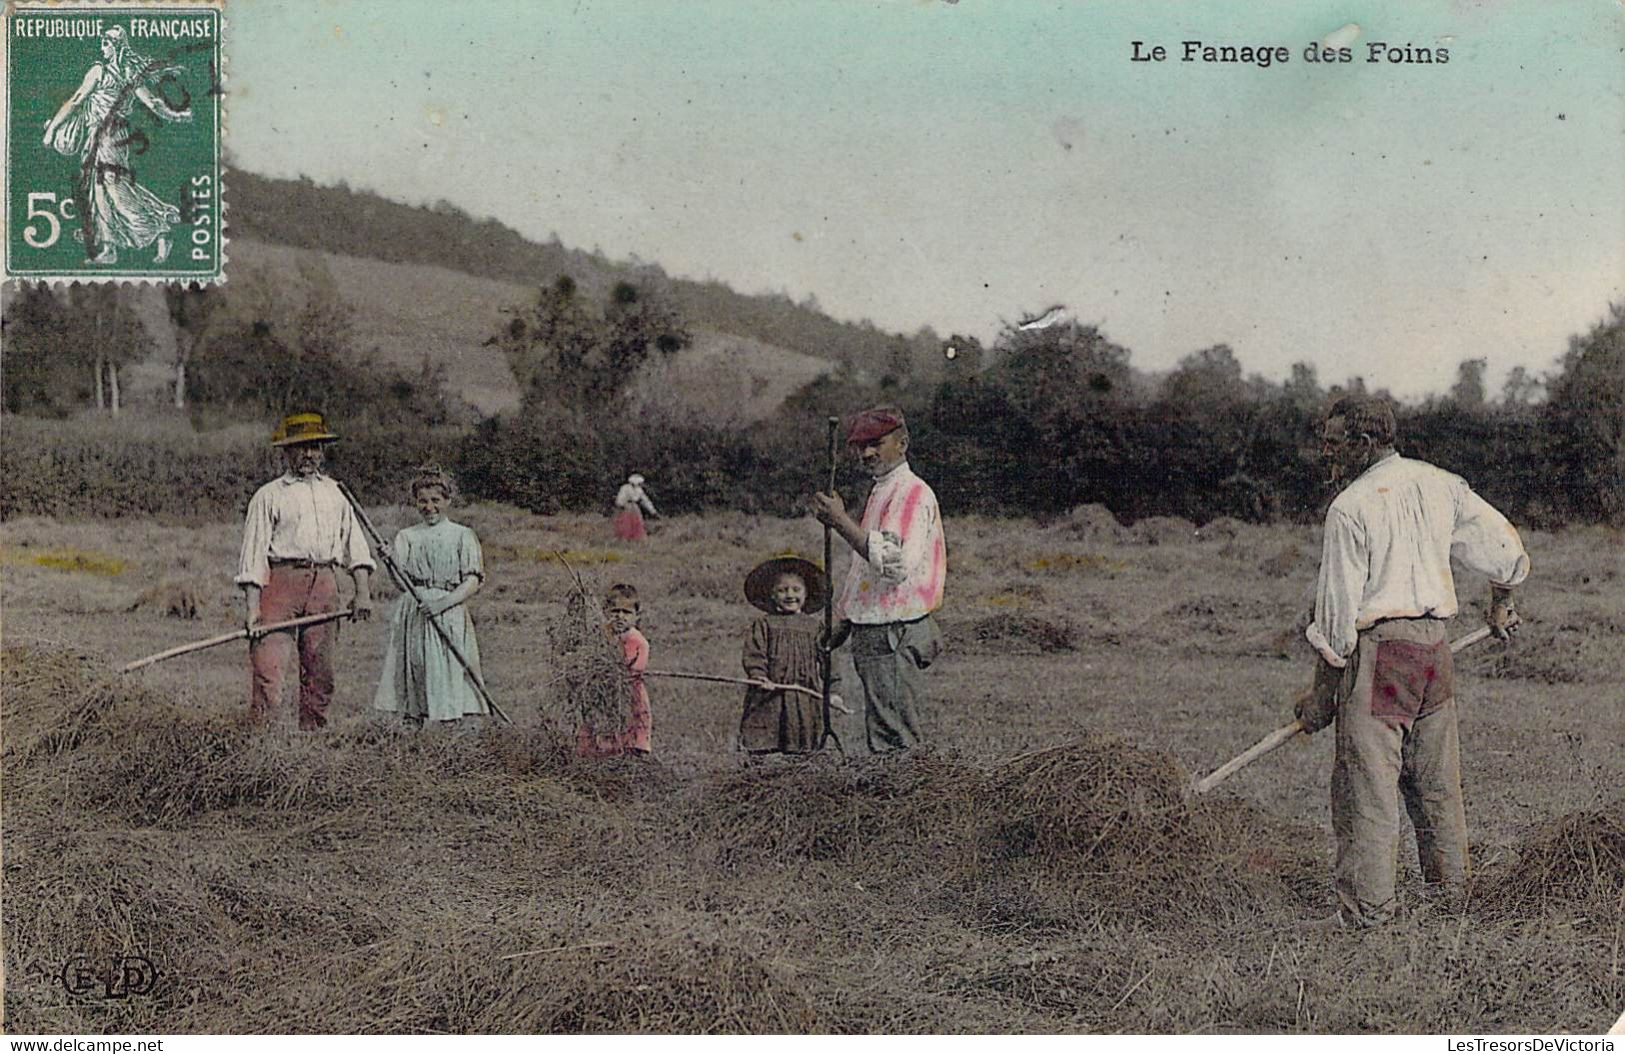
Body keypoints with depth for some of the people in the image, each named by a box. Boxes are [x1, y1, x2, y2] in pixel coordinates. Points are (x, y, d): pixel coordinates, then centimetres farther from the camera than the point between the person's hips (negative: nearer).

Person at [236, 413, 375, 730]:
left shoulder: (335, 493, 20)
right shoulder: (268, 496, 6)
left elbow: (354, 544, 16)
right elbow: (253, 552, 0)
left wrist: (363, 591, 3)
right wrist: (252, 606, -10)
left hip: (324, 585, 4)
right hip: (281, 581, -4)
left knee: (320, 671, 4)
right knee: (268, 667, -12)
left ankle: (313, 733, 9)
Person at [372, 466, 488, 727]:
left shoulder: (462, 536, 6)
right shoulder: (407, 536, 13)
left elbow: (473, 581, -2)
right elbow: (399, 574, -1)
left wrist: (442, 603, -16)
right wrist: (388, 561, -23)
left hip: (449, 616, -2)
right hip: (412, 615, 2)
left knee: (448, 681, -8)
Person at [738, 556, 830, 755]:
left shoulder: (813, 626, 12)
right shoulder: (764, 625, 4)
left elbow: (823, 659, 13)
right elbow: (754, 654, -3)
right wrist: (759, 676, -18)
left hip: (806, 694, 2)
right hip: (770, 694, -2)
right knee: (762, 746, -6)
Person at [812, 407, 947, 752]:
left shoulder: (912, 492, -11)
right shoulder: (880, 492, 20)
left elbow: (895, 563, -25)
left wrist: (841, 522, -22)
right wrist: (845, 620, 25)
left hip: (894, 634, -10)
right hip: (873, 630, 10)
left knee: (895, 743, -11)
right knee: (885, 740, 11)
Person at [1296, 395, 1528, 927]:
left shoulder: (1349, 507, -10)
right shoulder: (1441, 485, 9)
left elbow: (1338, 609, -9)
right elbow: (1505, 547, 14)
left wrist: (1321, 694, -3)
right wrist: (1500, 605, 35)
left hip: (1377, 649, -7)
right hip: (1434, 644, 7)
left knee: (1366, 786, -4)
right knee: (1436, 780, 17)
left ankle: (1366, 906, -4)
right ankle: (1452, 889, 25)